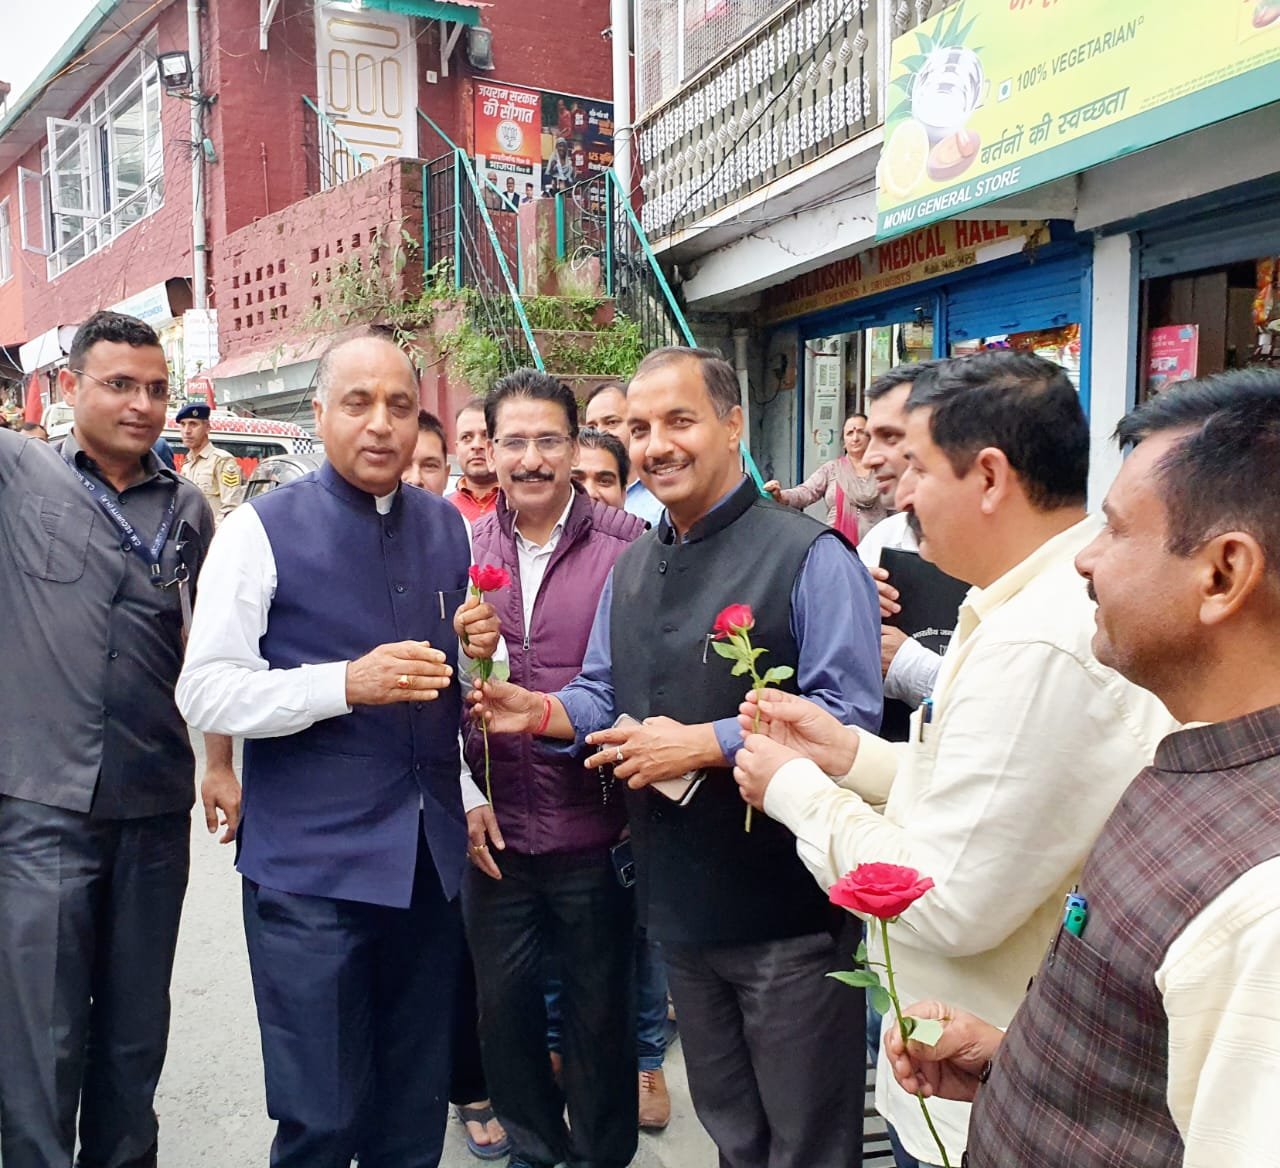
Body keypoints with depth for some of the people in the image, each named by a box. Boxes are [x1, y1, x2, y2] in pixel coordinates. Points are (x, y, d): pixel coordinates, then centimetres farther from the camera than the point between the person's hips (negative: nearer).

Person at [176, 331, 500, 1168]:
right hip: (311, 866, -4)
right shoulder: (263, 528, -6)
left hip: (432, 856, 5)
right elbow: (206, 693, -12)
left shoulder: (446, 526, 9)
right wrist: (349, 683, -24)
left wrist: (478, 648, -4)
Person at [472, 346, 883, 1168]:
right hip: (680, 906, 7)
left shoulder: (808, 556, -15)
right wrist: (544, 711, -5)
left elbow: (850, 716, -22)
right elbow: (604, 698, 16)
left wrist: (703, 743, -24)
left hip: (788, 912, -7)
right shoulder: (632, 569, 10)